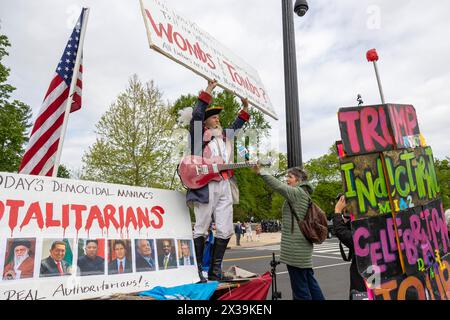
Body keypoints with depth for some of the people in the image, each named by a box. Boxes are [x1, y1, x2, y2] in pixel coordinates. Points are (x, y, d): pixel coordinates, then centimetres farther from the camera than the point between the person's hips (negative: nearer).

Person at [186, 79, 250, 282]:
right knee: (202, 229, -1)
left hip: (224, 186, 7)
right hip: (206, 186, -7)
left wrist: (245, 108, 35)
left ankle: (215, 271, 16)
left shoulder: (224, 136, 22)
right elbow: (197, 115, -12)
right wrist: (208, 91, -10)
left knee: (225, 230, 5)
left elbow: (236, 127, 38)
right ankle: (197, 270, 10)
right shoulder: (199, 134, 3)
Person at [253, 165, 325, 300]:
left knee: (300, 285, -1)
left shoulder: (298, 192, -13)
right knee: (309, 280, 18)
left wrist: (260, 172, -29)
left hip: (295, 247, -10)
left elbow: (278, 186, -26)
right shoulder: (304, 194, 15)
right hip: (302, 245, 10)